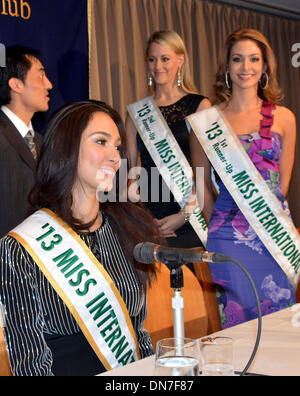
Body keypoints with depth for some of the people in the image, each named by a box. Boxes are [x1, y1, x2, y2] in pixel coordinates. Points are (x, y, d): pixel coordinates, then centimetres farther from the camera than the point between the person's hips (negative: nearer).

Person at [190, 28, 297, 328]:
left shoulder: (283, 118, 6)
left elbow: (282, 183, 12)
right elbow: (202, 183, 8)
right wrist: (217, 226, 7)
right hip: (228, 233, -1)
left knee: (277, 312, 5)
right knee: (237, 311, 0)